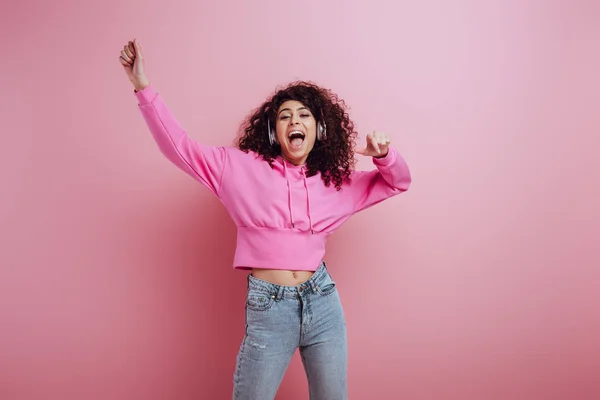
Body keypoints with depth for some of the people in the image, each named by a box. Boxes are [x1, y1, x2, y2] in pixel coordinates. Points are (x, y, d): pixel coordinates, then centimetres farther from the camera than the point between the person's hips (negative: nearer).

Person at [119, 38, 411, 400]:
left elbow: (399, 181, 16)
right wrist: (144, 88, -10)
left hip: (323, 302, 3)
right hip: (268, 307, -2)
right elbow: (180, 147, -2)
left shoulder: (336, 183, 8)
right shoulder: (242, 167, 1)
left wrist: (384, 154, -6)